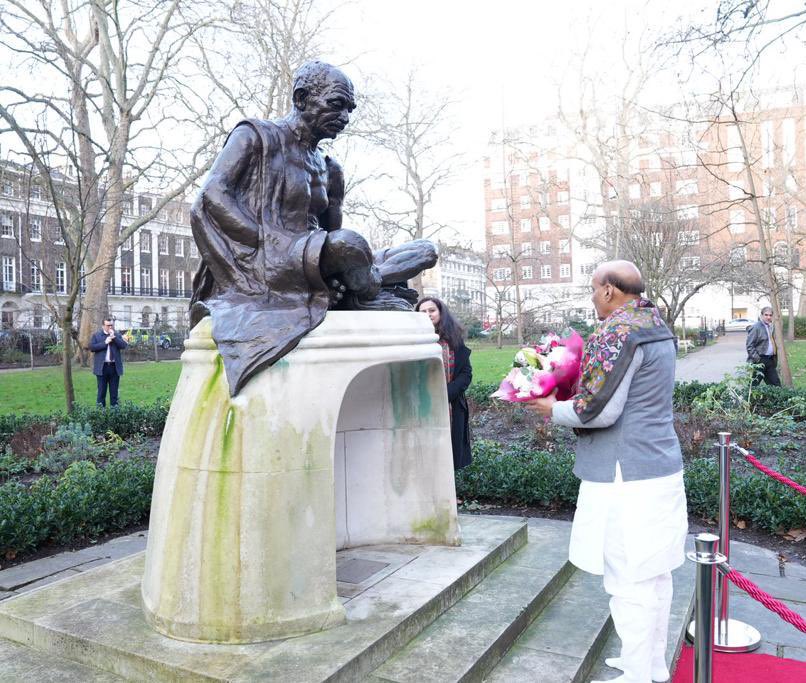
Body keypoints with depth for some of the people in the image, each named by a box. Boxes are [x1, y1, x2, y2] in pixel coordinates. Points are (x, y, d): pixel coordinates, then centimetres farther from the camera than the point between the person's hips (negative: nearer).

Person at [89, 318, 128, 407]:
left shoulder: (117, 335, 10)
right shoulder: (96, 335, 5)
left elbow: (124, 345, -4)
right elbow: (92, 347, -7)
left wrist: (114, 337, -12)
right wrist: (105, 342, -13)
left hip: (115, 367, 2)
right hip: (102, 367, -2)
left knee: (114, 391, 7)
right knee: (101, 390, 3)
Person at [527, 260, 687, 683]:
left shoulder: (617, 332, -18)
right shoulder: (657, 329, 13)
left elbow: (598, 410, -20)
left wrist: (554, 409, -4)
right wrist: (574, 389, 15)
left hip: (626, 478, -10)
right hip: (662, 468, 10)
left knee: (628, 581, 1)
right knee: (655, 574, 18)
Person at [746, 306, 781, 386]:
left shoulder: (771, 327, 14)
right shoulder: (755, 327, -12)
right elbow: (749, 345, -16)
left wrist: (775, 359, 16)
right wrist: (757, 358, -20)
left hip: (770, 360, 8)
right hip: (759, 361, -8)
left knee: (776, 384, 11)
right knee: (754, 384, -2)